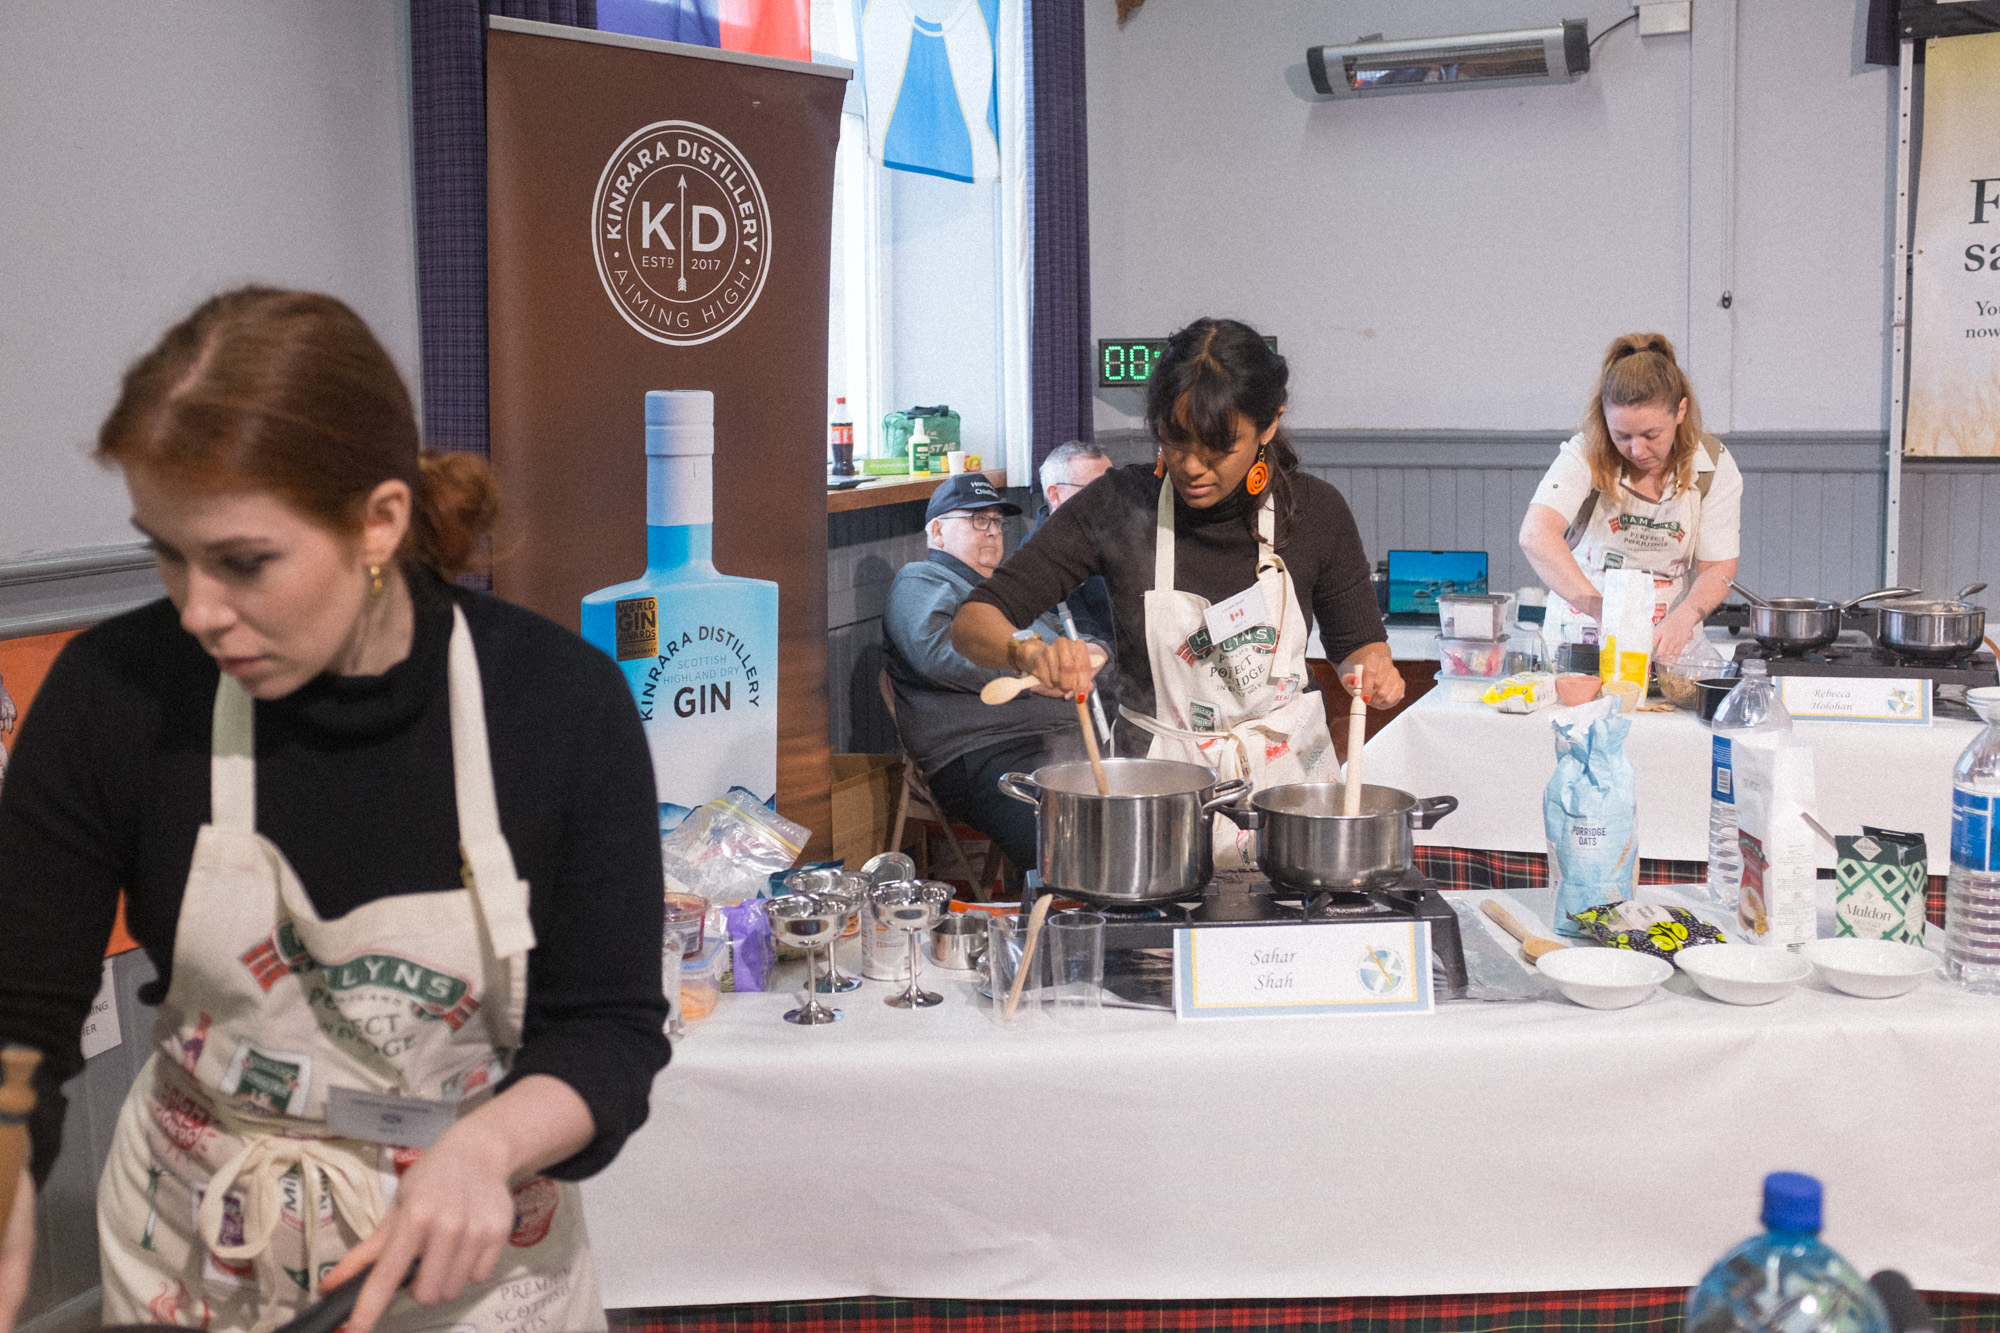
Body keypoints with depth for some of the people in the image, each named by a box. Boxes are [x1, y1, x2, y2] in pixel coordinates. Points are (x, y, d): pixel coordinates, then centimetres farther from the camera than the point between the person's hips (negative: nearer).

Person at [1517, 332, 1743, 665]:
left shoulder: (1714, 466, -1)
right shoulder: (1585, 455, -11)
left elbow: (1718, 569, 0)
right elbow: (1536, 536, -27)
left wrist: (1682, 619, -22)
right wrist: (1604, 611, -39)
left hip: (1667, 650, 2)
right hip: (1576, 644, -1)